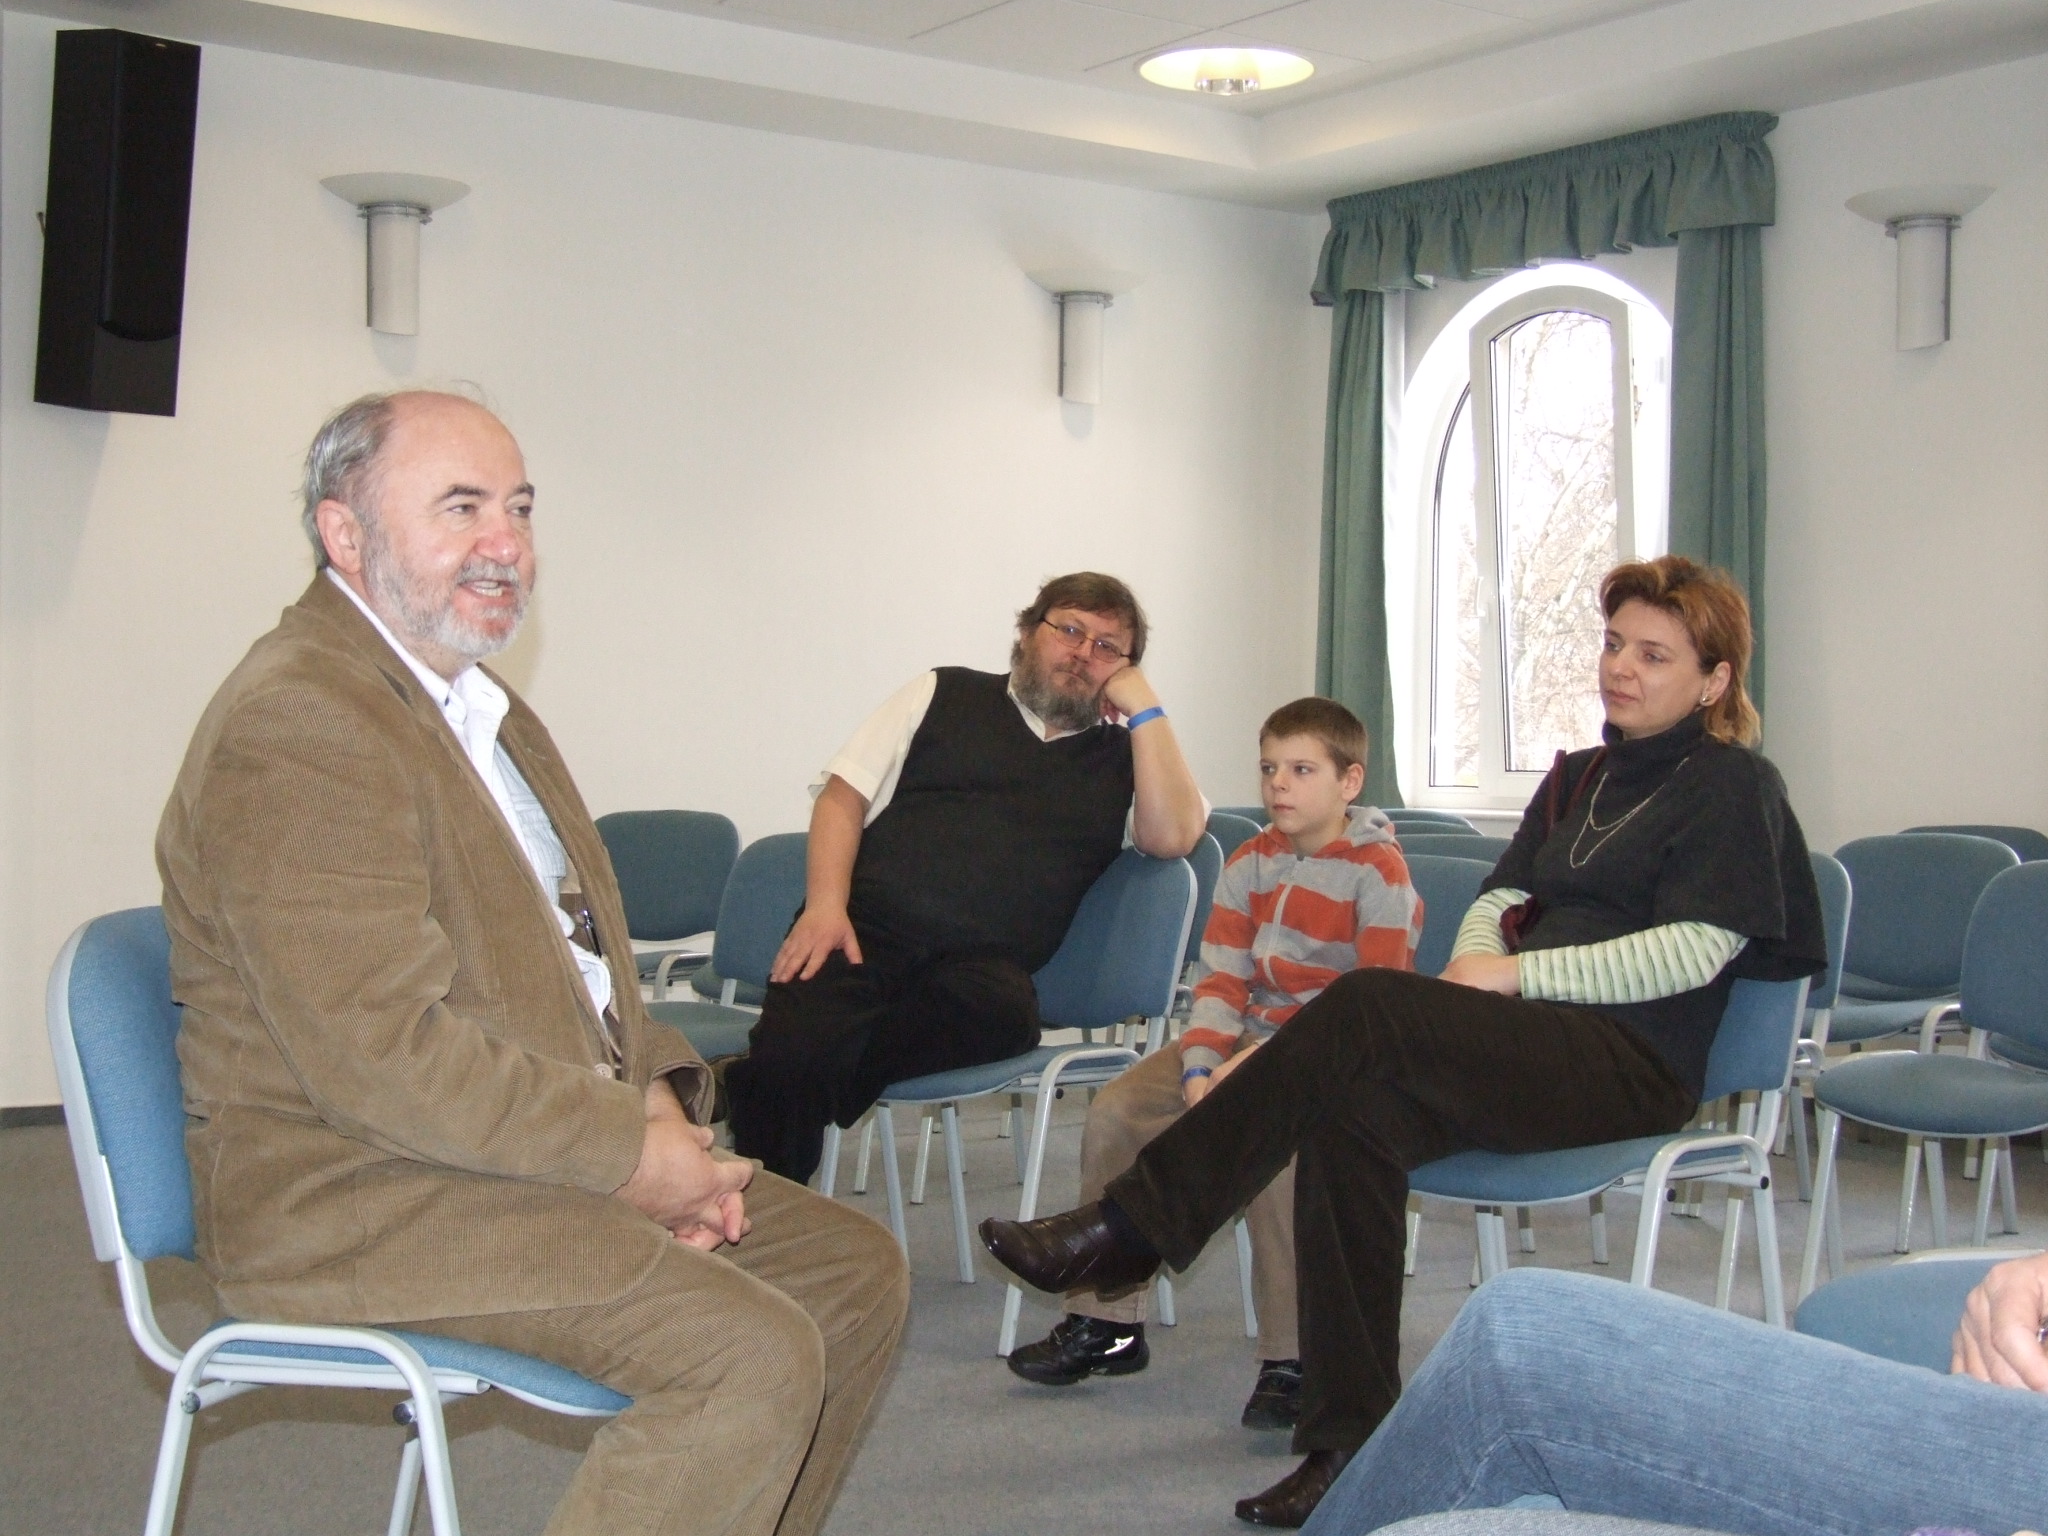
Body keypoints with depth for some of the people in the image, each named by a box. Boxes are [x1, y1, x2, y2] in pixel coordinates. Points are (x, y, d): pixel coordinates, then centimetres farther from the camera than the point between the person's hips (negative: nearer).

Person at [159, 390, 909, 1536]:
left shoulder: (474, 701, 16)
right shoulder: (294, 725, -18)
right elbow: (383, 1054, -25)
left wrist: (657, 1097, 2)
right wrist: (627, 1153, -18)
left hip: (559, 1143, 10)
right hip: (360, 1201, -10)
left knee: (857, 1270, 9)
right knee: (755, 1353, -24)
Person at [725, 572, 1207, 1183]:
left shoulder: (1124, 756, 19)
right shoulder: (944, 694, 17)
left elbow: (1172, 835, -1)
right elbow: (844, 796, 11)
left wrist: (1144, 709, 3)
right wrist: (825, 905, -6)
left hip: (985, 963, 1)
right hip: (867, 931, 0)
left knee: (1001, 1009, -37)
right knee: (793, 1054, -31)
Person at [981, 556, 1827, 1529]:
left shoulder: (1734, 786, 3)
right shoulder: (1579, 777, 24)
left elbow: (1691, 952, -10)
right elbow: (1503, 897, 19)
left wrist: (1519, 973, -15)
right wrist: (1480, 958, -5)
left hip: (1633, 1063, -6)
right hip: (1532, 1048, 6)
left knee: (1368, 1007, -30)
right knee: (1351, 1108, -28)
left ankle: (1126, 1230, -26)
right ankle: (1351, 1446, -25)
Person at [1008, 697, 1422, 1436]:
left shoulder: (1378, 870, -9)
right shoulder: (1249, 864, 10)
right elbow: (1221, 980, 3)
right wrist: (1199, 1070, -14)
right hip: (1250, 1041, 7)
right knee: (1115, 1112, -7)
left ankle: (1293, 1359, -24)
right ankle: (1106, 1322, 5)